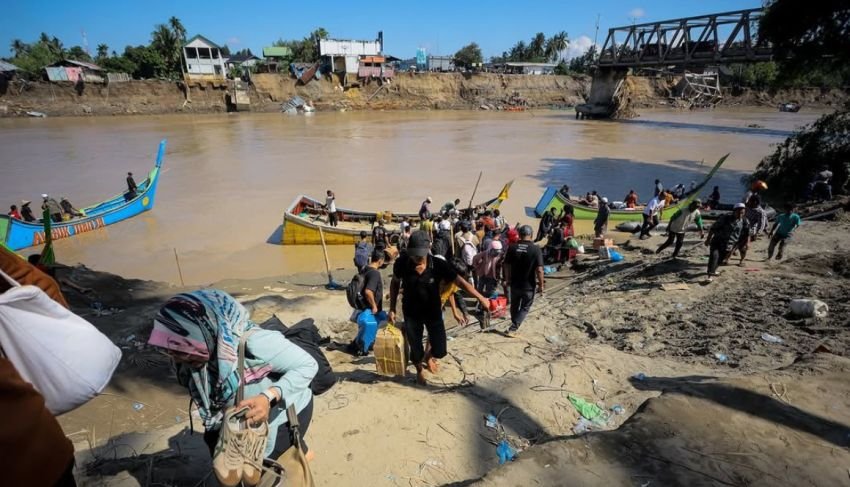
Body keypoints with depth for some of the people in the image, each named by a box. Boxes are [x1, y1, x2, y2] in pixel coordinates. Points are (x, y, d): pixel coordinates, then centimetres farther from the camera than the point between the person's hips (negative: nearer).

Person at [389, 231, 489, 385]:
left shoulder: (439, 265, -23)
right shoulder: (401, 263, -20)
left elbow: (460, 282, -19)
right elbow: (395, 283, -1)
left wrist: (480, 298, -27)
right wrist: (392, 308, -2)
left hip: (433, 312, 0)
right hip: (411, 313, 0)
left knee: (439, 351, 5)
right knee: (416, 350, 9)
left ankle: (427, 357, 45)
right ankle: (419, 370, 46)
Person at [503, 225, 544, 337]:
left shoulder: (512, 248, -7)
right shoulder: (535, 249, -16)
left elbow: (507, 265, 1)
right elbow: (539, 270, -18)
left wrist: (507, 279, 15)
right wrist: (541, 285, -6)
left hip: (514, 283, 3)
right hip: (529, 285, -3)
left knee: (514, 306, 22)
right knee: (525, 308, 14)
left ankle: (514, 325, 38)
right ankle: (513, 329, 7)